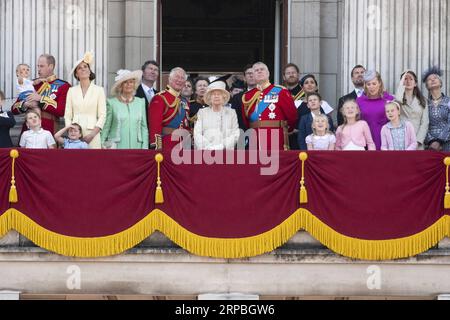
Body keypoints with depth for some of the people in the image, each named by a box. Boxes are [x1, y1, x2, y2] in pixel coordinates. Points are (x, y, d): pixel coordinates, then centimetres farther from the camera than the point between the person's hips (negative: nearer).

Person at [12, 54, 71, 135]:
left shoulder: (63, 86, 3)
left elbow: (61, 111, -10)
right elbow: (14, 108, 15)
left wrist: (41, 99, -11)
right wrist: (26, 104, -7)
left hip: (48, 132, -3)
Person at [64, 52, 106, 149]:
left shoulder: (99, 90, 5)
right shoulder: (72, 91, 11)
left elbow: (102, 115, 1)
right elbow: (67, 115, 9)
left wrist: (92, 134, -10)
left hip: (92, 133, -1)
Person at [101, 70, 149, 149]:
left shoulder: (140, 102, 10)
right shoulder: (112, 103, 2)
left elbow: (144, 127, 11)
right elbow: (106, 127, 6)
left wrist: (145, 147, 5)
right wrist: (102, 145, 2)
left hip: (136, 146, 2)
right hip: (116, 148, -2)